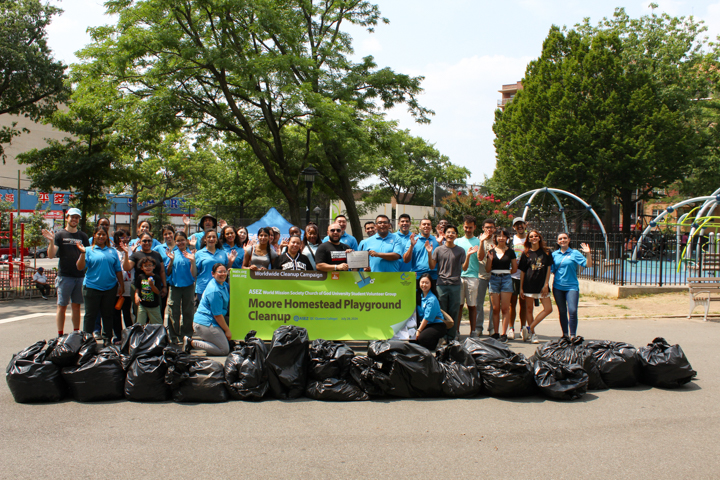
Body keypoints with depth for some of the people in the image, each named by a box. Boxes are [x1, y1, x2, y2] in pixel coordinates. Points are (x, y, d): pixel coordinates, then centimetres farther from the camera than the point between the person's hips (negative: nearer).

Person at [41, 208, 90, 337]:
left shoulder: (83, 236, 12)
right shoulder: (60, 235, 2)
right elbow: (51, 255, -7)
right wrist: (51, 241, -23)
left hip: (80, 276, 3)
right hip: (65, 276, -3)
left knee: (76, 306, 9)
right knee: (62, 306, 1)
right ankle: (60, 335, 6)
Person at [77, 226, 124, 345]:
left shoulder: (112, 251, 10)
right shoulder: (89, 250, 1)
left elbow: (118, 269, 11)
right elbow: (80, 267, -8)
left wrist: (121, 285, 7)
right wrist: (82, 252, -19)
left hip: (110, 288, 2)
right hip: (92, 287, -2)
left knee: (108, 315, 10)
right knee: (90, 315, 5)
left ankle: (107, 339, 19)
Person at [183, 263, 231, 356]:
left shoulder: (223, 284, 9)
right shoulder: (215, 291, -20)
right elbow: (217, 315, -18)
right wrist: (227, 330, -9)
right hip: (206, 324, -10)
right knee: (224, 350, -6)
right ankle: (192, 343, -7)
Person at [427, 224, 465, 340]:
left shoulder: (460, 250, 7)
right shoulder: (438, 250, 5)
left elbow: (464, 268, 3)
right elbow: (432, 266, 2)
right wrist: (429, 253, -10)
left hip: (455, 285, 1)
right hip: (441, 284, -1)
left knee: (454, 311, 4)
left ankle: (452, 336, 13)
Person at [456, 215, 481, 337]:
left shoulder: (478, 241, 7)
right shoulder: (458, 241, 16)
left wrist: (482, 242, -19)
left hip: (472, 277, -2)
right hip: (458, 276, 2)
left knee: (472, 305, 2)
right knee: (458, 304, 1)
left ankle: (473, 331, 8)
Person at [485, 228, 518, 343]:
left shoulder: (510, 251, 5)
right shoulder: (491, 251, 6)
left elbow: (514, 269, 10)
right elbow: (487, 269, 5)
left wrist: (504, 272, 5)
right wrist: (490, 259, -9)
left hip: (506, 279, -1)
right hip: (494, 279, 1)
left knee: (505, 308, -3)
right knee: (495, 308, 3)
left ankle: (504, 334, -1)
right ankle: (495, 333, 9)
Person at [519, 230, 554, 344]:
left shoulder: (546, 252, 6)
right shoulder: (526, 254, 4)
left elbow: (548, 269, 5)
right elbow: (522, 272, 4)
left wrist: (546, 284, -4)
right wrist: (521, 288, 0)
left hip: (542, 285, 1)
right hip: (529, 285, -1)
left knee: (548, 309, -7)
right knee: (529, 310, 2)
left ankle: (530, 328, 3)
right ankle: (532, 334, 12)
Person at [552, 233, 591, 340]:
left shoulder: (575, 253, 0)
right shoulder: (554, 254, 8)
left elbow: (587, 264, -8)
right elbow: (551, 270, 10)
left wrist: (588, 254, -20)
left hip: (572, 286, -3)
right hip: (558, 287, 3)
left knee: (573, 311, -13)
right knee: (562, 311, 11)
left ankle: (573, 335, -5)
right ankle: (565, 334, 23)